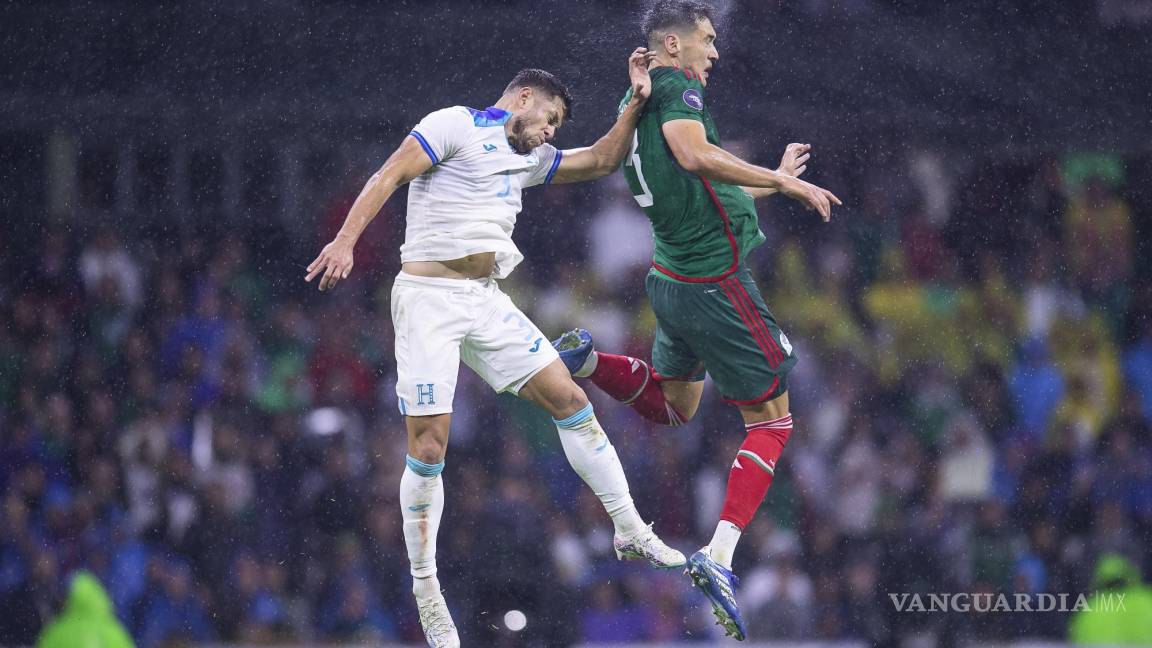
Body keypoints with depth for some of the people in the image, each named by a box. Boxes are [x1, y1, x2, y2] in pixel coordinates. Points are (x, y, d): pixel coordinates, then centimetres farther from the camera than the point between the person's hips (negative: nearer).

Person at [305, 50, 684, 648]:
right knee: (429, 446, -10)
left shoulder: (528, 159, 19)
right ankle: (425, 592, 0)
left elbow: (601, 160, 27)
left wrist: (637, 100, 16)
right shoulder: (457, 126, -5)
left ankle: (630, 531, 13)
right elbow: (389, 176, -14)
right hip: (428, 299, -8)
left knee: (569, 399, 3)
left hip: (487, 302, 8)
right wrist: (346, 239, -26)